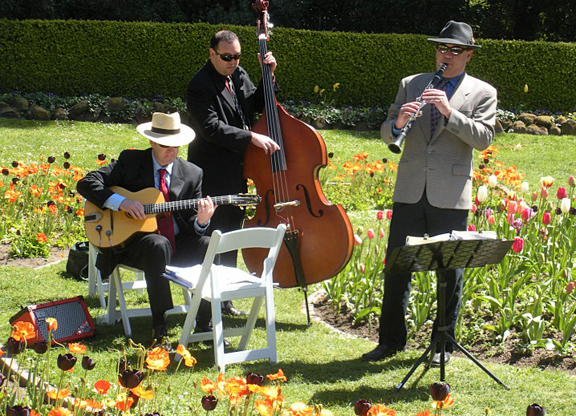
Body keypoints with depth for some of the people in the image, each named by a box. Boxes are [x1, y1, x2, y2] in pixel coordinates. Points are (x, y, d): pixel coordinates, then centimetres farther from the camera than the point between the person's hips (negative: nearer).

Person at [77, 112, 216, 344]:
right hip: (132, 241, -3)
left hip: (178, 244, 4)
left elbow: (192, 226, 9)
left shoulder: (192, 174, 9)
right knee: (159, 245, -37)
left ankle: (205, 325, -16)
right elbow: (86, 183, -6)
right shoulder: (130, 162, 1)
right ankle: (159, 329, -34)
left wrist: (202, 221, -17)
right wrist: (120, 202, -19)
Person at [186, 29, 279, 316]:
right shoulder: (200, 87, -17)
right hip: (213, 177, -8)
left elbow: (258, 104, 18)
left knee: (232, 237, 14)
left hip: (237, 173, 8)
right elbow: (212, 128, -25)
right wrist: (252, 137, -29)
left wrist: (269, 76, 2)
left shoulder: (239, 76, 8)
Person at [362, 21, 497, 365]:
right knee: (397, 267, 4)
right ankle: (392, 339, 15)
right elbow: (386, 133, 9)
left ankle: (444, 344, 15)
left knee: (450, 272, 3)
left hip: (451, 197, -2)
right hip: (410, 193, 3)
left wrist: (450, 112, -20)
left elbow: (483, 137, -9)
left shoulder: (482, 93, 5)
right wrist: (398, 122, -14)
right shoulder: (411, 85, 12)